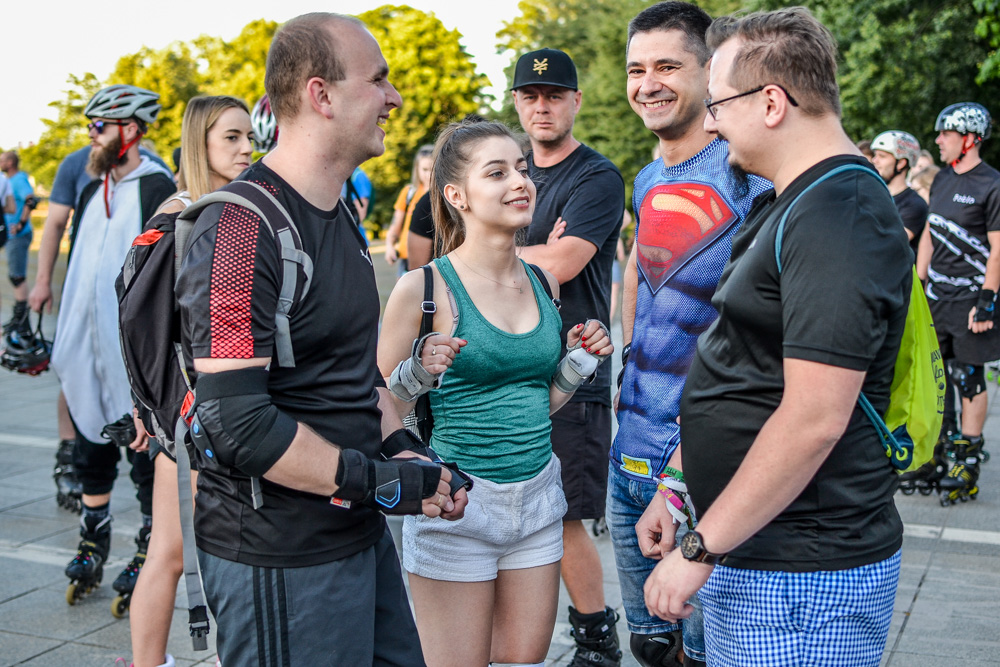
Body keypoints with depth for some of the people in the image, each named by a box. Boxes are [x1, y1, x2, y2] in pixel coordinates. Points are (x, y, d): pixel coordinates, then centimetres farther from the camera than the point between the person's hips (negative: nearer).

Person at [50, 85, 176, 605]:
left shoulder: (156, 188, -7)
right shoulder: (91, 194, 16)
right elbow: (76, 269, 21)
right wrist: (63, 340, 19)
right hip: (86, 348, 7)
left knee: (146, 453, 4)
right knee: (91, 449, 14)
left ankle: (149, 552, 16)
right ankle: (93, 544, 27)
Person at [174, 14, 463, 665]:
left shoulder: (341, 214, 11)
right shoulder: (242, 228, -20)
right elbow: (237, 421, -25)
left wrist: (402, 450, 4)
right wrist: (379, 481, -18)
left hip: (360, 534, 9)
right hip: (279, 556, -9)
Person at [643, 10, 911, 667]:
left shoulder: (838, 217, -20)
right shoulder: (793, 204, 13)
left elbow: (814, 420, -26)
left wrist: (700, 548, -20)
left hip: (802, 577, -10)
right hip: (749, 555, 10)